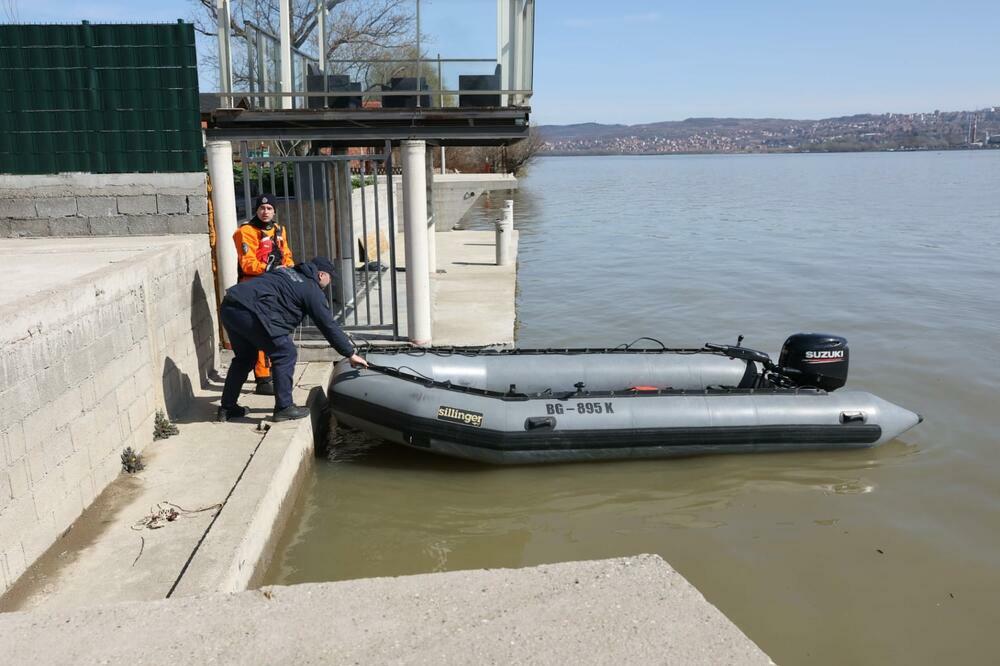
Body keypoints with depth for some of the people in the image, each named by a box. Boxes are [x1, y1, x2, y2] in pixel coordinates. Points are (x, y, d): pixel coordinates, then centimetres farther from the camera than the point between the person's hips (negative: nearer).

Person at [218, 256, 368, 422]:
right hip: (250, 312, -9)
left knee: (244, 357, 25)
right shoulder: (312, 290, 5)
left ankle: (227, 408, 31)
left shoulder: (285, 271, 28)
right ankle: (284, 408, 6)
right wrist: (351, 354, 12)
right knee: (285, 354, 3)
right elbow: (328, 325, 5)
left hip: (227, 307, 9)